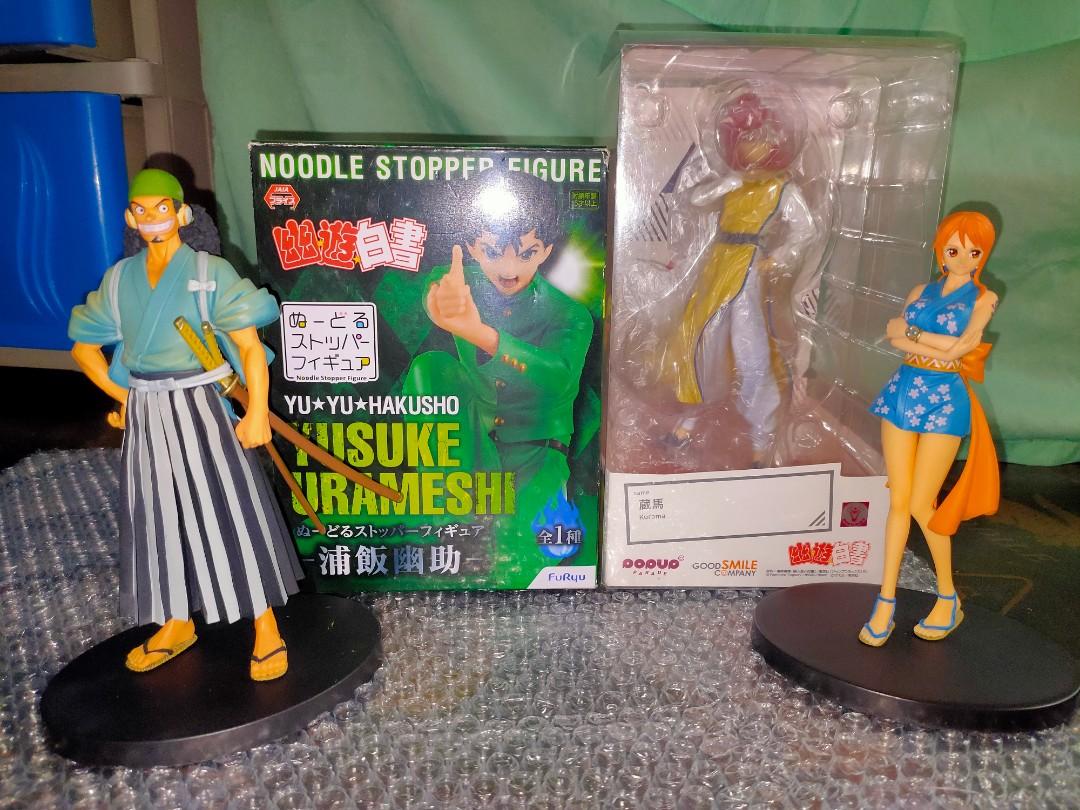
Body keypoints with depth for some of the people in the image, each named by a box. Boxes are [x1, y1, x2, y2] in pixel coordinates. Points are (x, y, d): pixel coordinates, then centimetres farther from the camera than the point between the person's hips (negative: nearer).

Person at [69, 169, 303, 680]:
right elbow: (84, 347, 17)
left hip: (203, 407, -5)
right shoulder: (120, 278, 8)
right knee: (159, 517, 12)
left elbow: (250, 345, -11)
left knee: (231, 512, -3)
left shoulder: (210, 272, -5)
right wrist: (123, 398, 6)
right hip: (146, 416, 5)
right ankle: (177, 624, 31)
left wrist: (256, 412, -19)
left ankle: (267, 632, 9)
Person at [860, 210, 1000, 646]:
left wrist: (911, 331, -2)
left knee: (921, 505, -3)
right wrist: (939, 346, -12)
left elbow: (958, 347, -11)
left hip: (944, 399, -3)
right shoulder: (921, 291, 13)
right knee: (898, 502, 4)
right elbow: (893, 336, -2)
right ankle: (886, 601, 11)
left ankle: (948, 599, 19)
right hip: (903, 392, 3)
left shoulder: (983, 298, 3)